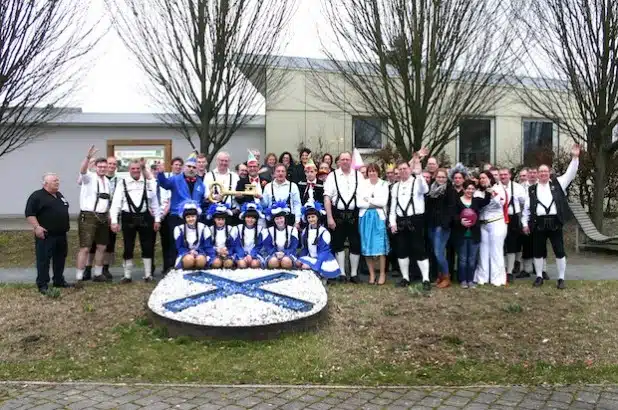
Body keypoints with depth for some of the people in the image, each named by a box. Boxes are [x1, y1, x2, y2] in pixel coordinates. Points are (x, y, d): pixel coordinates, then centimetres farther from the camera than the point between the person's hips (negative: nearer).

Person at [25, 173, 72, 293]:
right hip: (46, 235, -8)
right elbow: (29, 213, -13)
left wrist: (66, 226, 22)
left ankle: (59, 280, 24)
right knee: (44, 260, -4)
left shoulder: (59, 195, 17)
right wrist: (36, 227, -21)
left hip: (61, 234, 8)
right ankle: (42, 285, 1)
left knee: (60, 258, 13)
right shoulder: (37, 196, -7)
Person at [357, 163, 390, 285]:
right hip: (365, 217, 2)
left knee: (380, 246, -3)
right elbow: (359, 203, -4)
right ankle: (371, 274, 13)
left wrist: (368, 199, -5)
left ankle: (382, 274, 7)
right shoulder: (362, 184, 7)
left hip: (379, 217, -2)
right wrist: (376, 204, -8)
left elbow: (383, 202, -8)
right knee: (367, 246, 2)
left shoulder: (384, 184, 4)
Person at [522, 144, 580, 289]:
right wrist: (525, 223, 3)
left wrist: (575, 158, -11)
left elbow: (570, 174, -1)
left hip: (555, 222, -1)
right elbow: (527, 208, 8)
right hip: (538, 223, 1)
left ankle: (561, 278, 13)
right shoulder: (532, 189, 9)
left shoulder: (557, 184, 8)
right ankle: (539, 277, 21)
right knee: (538, 251, 7)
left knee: (559, 251, 3)